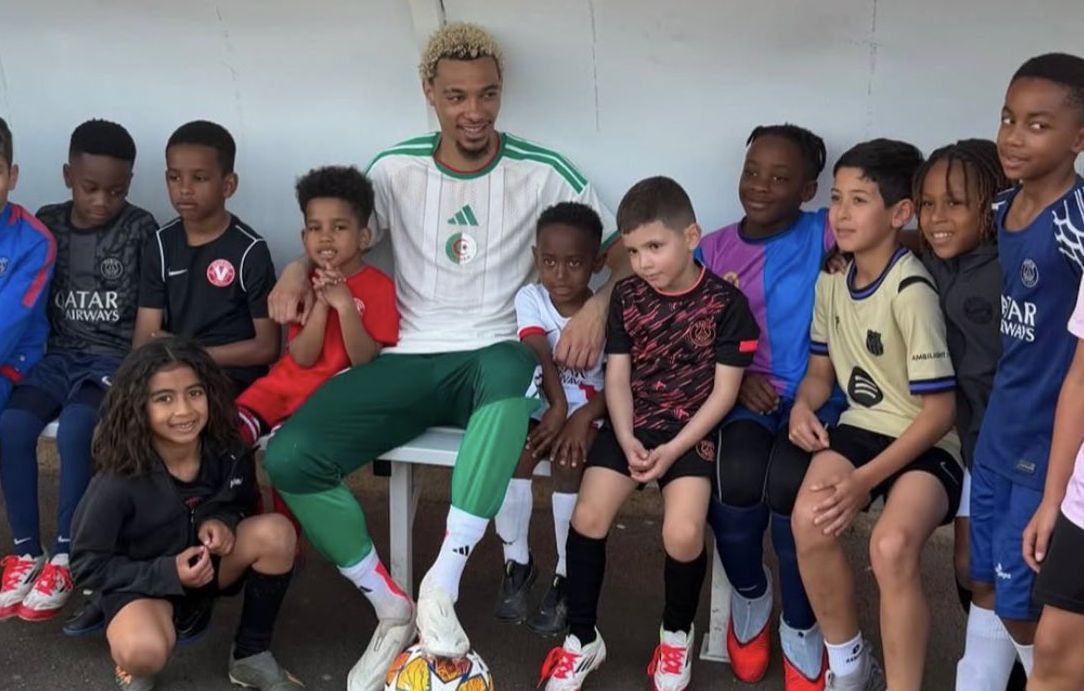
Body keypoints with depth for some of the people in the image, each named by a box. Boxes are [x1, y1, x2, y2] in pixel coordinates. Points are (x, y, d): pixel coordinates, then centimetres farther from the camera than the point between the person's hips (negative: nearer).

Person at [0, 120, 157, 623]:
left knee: (73, 428, -29)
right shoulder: (46, 224, 7)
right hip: (61, 354, 4)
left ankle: (65, 557, -14)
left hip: (116, 357, -4)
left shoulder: (141, 229, -3)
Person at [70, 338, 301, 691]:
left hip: (211, 566, 5)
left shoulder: (227, 454, -14)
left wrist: (222, 522, -17)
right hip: (143, 581, -4)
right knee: (144, 651, -38)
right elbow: (87, 565, -15)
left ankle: (252, 656, -4)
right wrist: (169, 574, -25)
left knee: (275, 531, -24)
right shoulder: (120, 480, -25)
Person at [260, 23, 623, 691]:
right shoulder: (395, 169, 6)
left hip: (491, 357, -2)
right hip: (407, 361, 3)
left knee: (510, 366, -43)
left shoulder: (542, 173, 0)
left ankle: (442, 586, -35)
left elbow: (624, 248, 2)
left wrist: (597, 305, -20)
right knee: (289, 456, -21)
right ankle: (392, 611, -2)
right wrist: (299, 270, -7)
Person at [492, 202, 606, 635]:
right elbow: (539, 356, -17)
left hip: (587, 412, -2)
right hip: (539, 406, 2)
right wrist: (557, 406, -32)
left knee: (568, 460, -31)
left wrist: (582, 417, -25)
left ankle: (565, 577, -14)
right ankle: (517, 563, -9)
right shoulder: (530, 299, -2)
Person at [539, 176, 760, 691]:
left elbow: (724, 392, -6)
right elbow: (617, 377, 4)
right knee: (588, 518, -15)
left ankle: (677, 634, 8)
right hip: (631, 424, 3)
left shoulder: (725, 302, -6)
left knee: (682, 533, -23)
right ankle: (582, 640, 5)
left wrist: (673, 449, -14)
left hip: (691, 431, -3)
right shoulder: (627, 296, 5)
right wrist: (627, 440, -12)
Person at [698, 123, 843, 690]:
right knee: (736, 479, -30)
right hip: (742, 400, 2)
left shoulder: (823, 235, 2)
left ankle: (801, 626, -1)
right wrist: (737, 380, -5)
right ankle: (748, 595, 5)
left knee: (788, 485, -32)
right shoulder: (714, 250, 11)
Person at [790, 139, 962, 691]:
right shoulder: (830, 282, 2)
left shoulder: (910, 291, -20)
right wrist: (803, 406, -8)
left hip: (927, 443, -5)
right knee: (809, 520, -23)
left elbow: (940, 411, -18)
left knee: (892, 544, -33)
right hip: (862, 426, 6)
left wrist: (866, 479, -21)